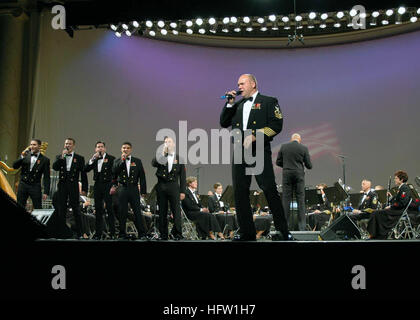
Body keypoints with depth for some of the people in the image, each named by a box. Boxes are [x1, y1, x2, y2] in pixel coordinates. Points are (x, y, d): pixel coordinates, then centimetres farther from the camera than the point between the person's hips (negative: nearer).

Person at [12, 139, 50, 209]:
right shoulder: (25, 155, 8)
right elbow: (15, 166, 1)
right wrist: (22, 157, -13)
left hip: (35, 187, -3)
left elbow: (46, 177, -3)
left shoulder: (44, 160, -1)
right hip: (23, 185, 3)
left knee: (38, 208, -3)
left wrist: (46, 192, -9)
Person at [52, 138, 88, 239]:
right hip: (62, 185, 2)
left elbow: (83, 174, 4)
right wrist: (62, 157, -12)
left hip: (73, 186, -2)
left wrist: (84, 189, -2)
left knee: (76, 210, -3)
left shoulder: (79, 158, 6)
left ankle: (79, 233, 0)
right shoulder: (59, 157, 13)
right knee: (61, 210, 5)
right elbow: (54, 167, -6)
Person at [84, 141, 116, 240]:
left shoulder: (111, 158, 0)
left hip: (107, 185, -4)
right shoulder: (94, 159, 13)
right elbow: (86, 169, 1)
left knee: (109, 208, -5)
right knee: (98, 210, 7)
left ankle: (112, 233, 0)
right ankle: (98, 233, 13)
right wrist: (93, 159, -9)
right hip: (97, 186, 4)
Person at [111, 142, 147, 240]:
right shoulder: (117, 161, 9)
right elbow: (114, 172, -9)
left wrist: (143, 191, 1)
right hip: (122, 189, 0)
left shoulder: (137, 161, 8)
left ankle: (142, 234, 0)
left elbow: (142, 177, 6)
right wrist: (122, 160, -11)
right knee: (122, 213, 4)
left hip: (134, 189, 0)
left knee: (137, 212, -4)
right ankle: (122, 234, 12)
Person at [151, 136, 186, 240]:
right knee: (162, 212, 6)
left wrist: (182, 191, 1)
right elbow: (153, 163, -13)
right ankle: (163, 234, 13)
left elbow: (182, 176, 7)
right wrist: (163, 153, -17)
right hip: (161, 186, 1)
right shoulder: (160, 157, 10)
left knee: (176, 211, -5)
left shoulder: (179, 158, 9)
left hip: (173, 186, -1)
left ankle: (177, 234, 2)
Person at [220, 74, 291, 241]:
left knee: (270, 190, -9)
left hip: (260, 152, -5)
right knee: (240, 192, 2)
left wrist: (255, 136, -15)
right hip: (239, 153, 6)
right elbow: (223, 123, 17)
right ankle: (247, 233, 8)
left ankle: (283, 231, -2)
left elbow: (276, 125, -6)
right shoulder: (237, 105, 23)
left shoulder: (269, 102, 6)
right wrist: (229, 103, 7)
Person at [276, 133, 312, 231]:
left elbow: (278, 162, 7)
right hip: (299, 175, -1)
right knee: (300, 200, 3)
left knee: (286, 199, 4)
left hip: (287, 175, 1)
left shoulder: (283, 147, 3)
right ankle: (302, 227, 1)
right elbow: (309, 165, 0)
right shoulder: (304, 148, -1)